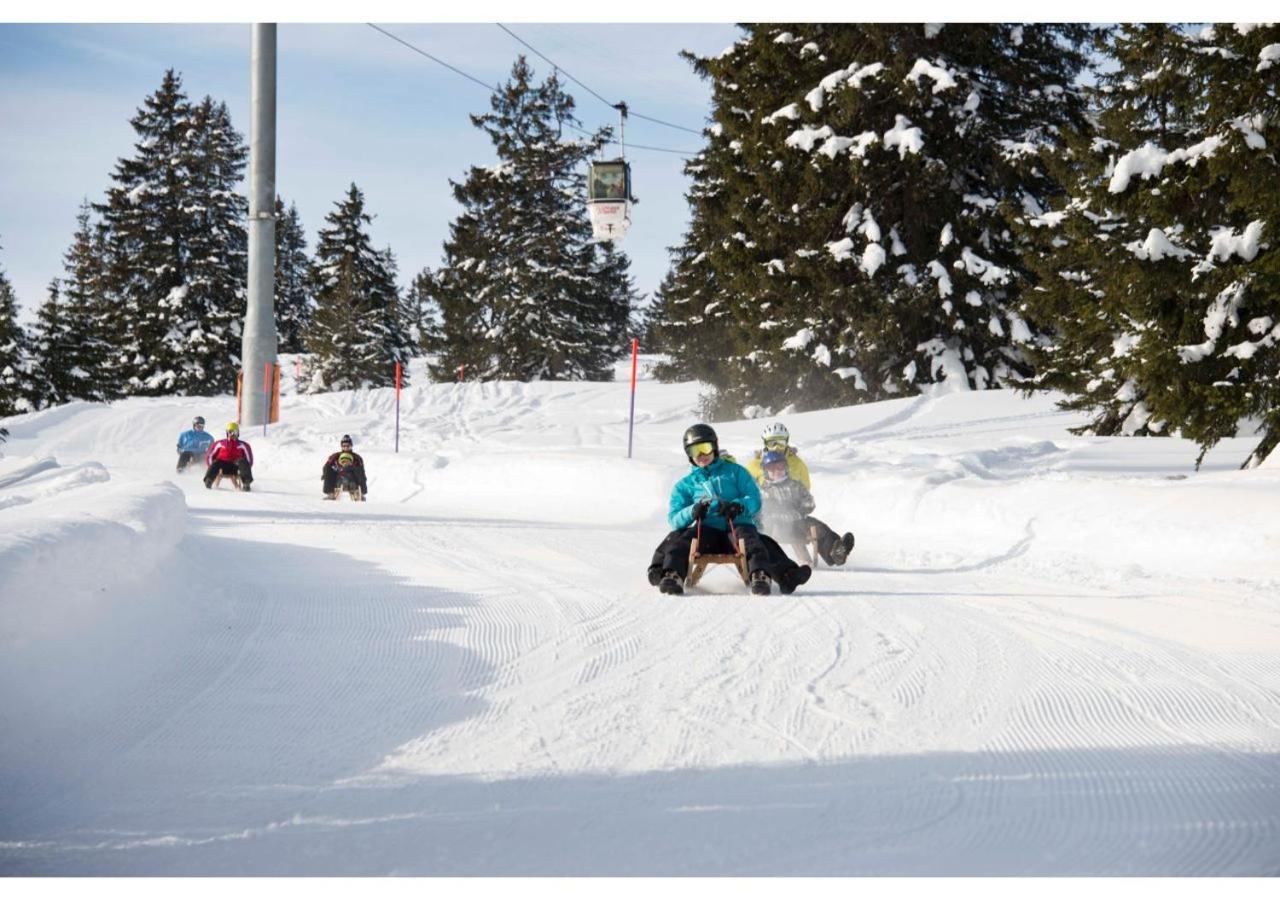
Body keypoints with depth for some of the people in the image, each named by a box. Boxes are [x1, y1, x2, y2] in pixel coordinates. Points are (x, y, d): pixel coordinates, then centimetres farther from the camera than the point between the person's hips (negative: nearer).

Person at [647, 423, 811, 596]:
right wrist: (692, 512, -14)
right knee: (677, 540, -31)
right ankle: (672, 574, -56)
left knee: (749, 536, -35)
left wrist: (738, 506, -17)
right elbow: (674, 518, 10)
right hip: (707, 530, 1)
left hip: (738, 526, -1)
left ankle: (760, 575, -61)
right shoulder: (685, 485, 23)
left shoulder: (735, 472, 21)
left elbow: (754, 499, 8)